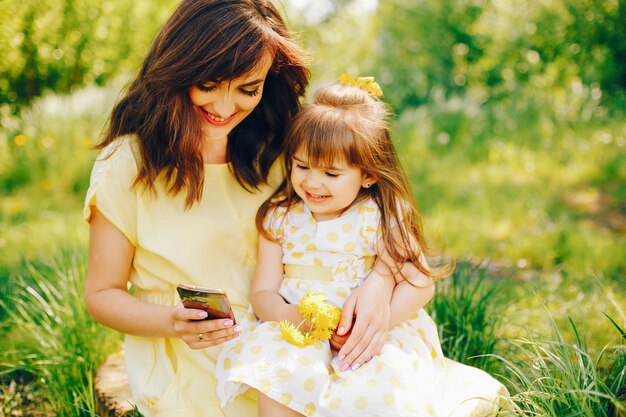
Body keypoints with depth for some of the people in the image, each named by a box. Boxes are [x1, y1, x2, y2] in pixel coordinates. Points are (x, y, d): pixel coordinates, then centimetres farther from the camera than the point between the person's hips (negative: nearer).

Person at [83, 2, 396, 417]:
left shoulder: (275, 153, 3)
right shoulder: (126, 164, -8)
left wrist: (379, 282, -21)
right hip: (185, 365, -4)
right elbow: (102, 294, -2)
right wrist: (172, 322, -22)